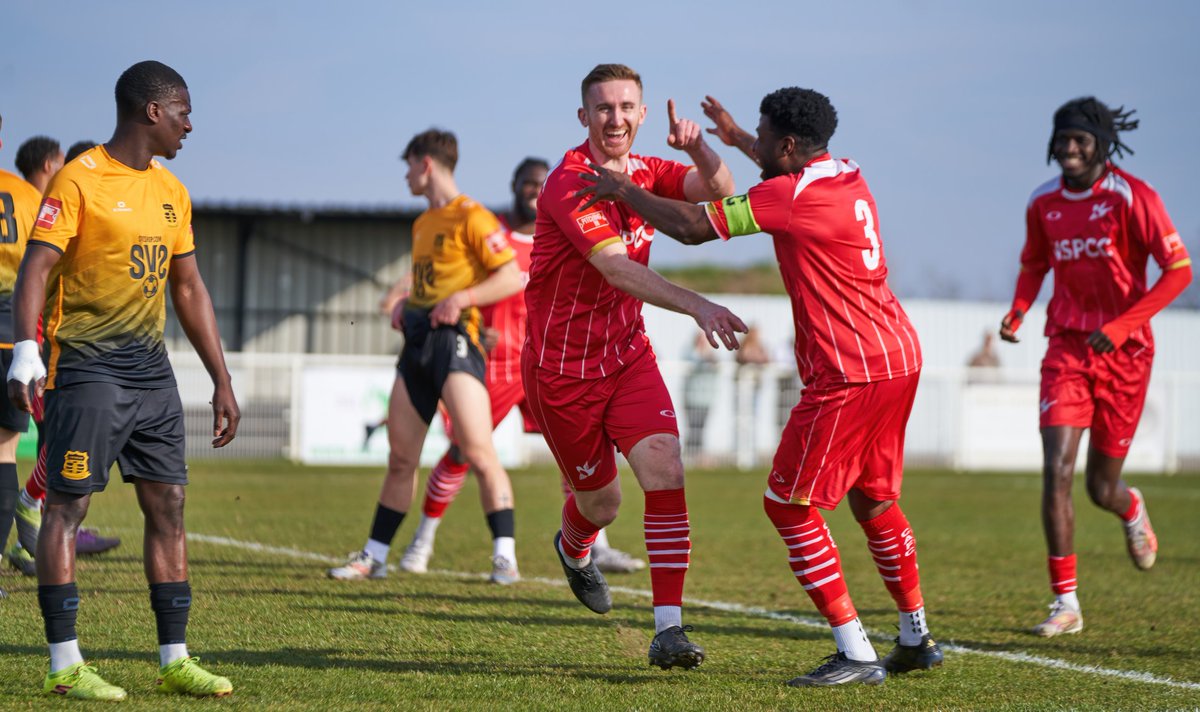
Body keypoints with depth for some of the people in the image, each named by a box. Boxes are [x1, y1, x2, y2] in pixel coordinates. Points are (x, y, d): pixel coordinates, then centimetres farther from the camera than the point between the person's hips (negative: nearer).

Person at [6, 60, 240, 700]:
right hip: (87, 366, -7)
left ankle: (175, 660, 10)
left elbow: (188, 288, 20)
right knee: (68, 505, -5)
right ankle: (64, 666, -2)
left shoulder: (170, 191, 15)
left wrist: (221, 381, 18)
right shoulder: (79, 180, -8)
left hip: (151, 370, 8)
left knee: (168, 504, 5)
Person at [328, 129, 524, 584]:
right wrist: (406, 305, 12)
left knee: (478, 452, -15)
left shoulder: (471, 217, -6)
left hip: (455, 341, -8)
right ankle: (374, 556, 14)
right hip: (418, 342, 8)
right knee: (400, 458, 9)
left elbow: (512, 277, -12)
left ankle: (505, 557, -14)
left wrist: (462, 299, -22)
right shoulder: (422, 224, 21)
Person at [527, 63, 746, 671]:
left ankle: (668, 630, -16)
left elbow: (718, 189, -8)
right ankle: (575, 549, 48)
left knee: (665, 471, -16)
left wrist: (697, 149, -31)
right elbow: (617, 267, -34)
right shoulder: (569, 183, -22)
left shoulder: (646, 173, 2)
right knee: (601, 503, 9)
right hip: (562, 366, -5)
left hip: (628, 356, 5)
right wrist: (697, 305, -47)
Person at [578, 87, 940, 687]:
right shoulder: (847, 176, 11)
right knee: (872, 499, 21)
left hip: (850, 375, -9)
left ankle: (856, 654, -6)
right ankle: (916, 639, 29)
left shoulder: (792, 195, -15)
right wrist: (737, 138, 47)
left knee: (788, 503, -4)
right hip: (898, 356, 9)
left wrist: (624, 191, 2)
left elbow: (691, 226, -13)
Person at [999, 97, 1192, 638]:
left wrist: (1122, 325, -23)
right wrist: (1017, 311, -1)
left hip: (1123, 351, -3)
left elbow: (1178, 270, -14)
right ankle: (1066, 603, -9)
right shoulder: (1043, 203, 2)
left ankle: (1133, 511, 46)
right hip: (1067, 347, 3)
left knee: (1101, 489, 6)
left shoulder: (1132, 197, -13)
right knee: (1056, 470, -14)